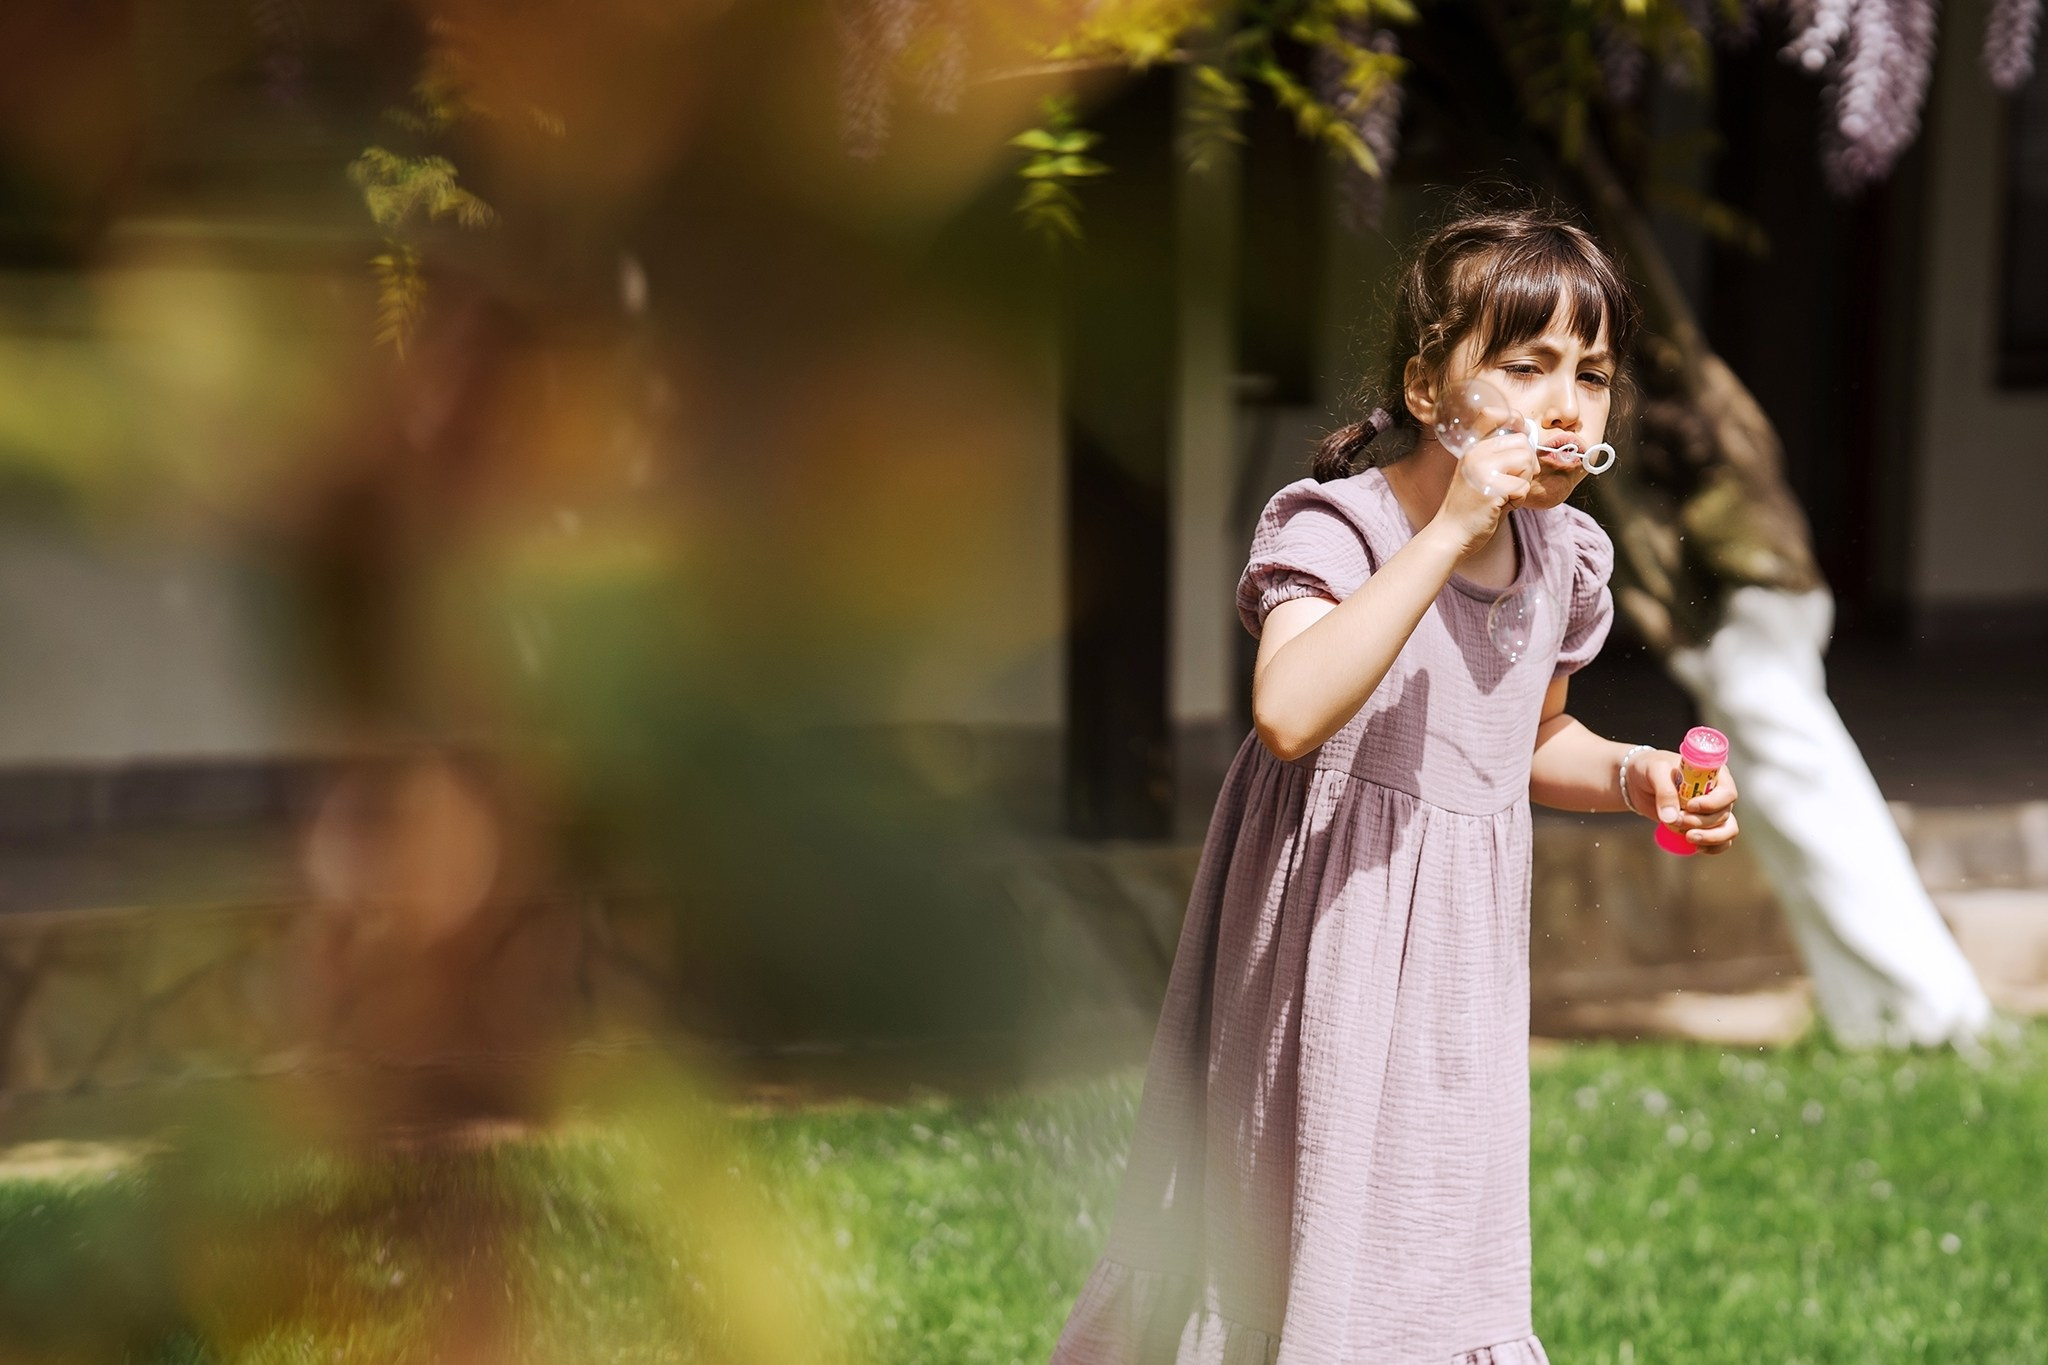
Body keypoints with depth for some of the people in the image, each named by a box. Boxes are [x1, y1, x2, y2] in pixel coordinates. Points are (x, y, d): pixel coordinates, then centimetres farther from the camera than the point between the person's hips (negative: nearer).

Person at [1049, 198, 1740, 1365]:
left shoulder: (1565, 556, 1)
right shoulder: (1334, 530, -19)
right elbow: (1289, 715, -40)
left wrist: (1632, 775, -1)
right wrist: (1451, 532, -37)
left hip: (1462, 959, 6)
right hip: (1332, 946, -6)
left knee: (1437, 1232, 15)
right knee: (1308, 1242, 5)